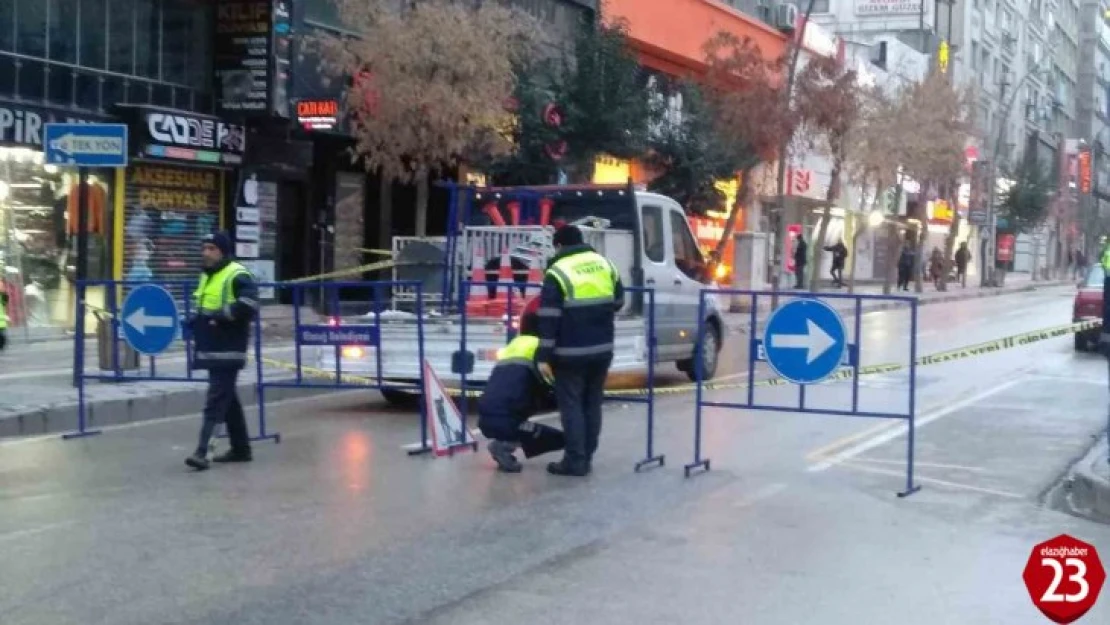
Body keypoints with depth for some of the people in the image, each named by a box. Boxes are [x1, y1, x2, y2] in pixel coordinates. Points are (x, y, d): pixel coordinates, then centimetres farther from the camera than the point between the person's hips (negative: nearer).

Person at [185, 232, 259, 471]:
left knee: (215, 401, -12)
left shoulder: (237, 276, -11)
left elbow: (248, 306, -25)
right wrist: (195, 320, 12)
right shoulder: (206, 277, 19)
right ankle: (241, 448, 23)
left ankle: (202, 451, -15)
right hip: (211, 349, 10)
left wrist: (220, 315, -23)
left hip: (228, 350, -10)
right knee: (228, 400, 15)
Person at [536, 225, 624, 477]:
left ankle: (575, 461, 0)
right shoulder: (604, 264, 9)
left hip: (571, 352, -6)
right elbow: (618, 302, 18)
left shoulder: (558, 272, -9)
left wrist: (543, 357, -11)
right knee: (592, 404, 13)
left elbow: (549, 318, -13)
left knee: (571, 405, 1)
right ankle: (586, 458, 18)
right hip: (602, 349, 6)